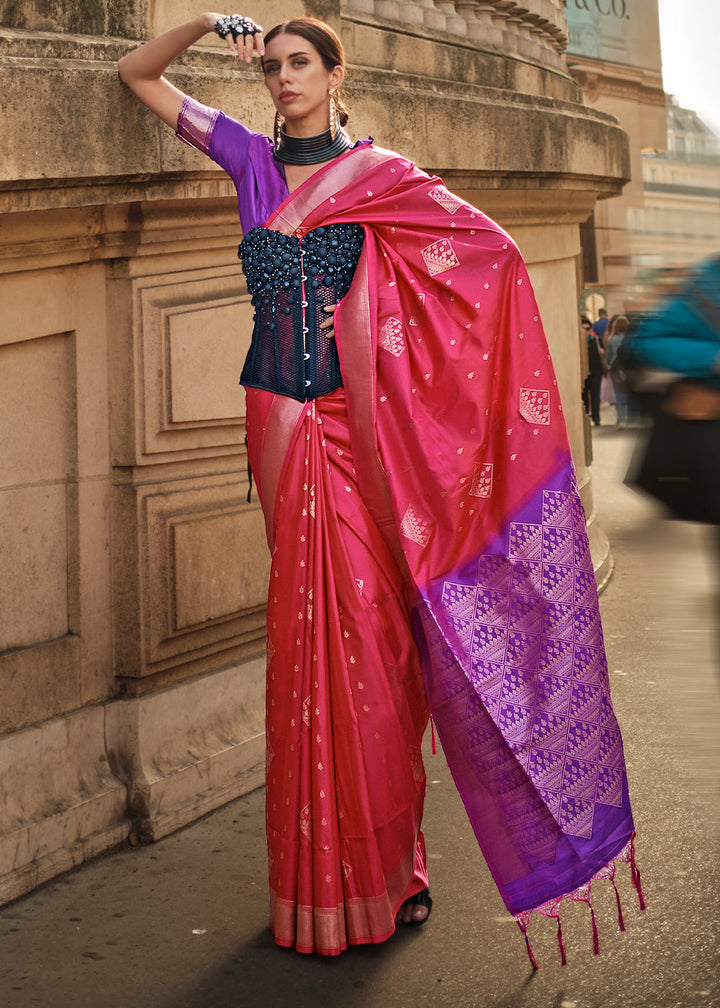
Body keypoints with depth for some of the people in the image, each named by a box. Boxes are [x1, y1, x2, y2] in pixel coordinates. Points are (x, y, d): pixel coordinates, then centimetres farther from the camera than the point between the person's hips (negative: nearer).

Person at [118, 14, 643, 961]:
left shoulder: (378, 173, 4)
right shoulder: (252, 159, 13)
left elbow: (493, 246, -2)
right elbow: (137, 74, 20)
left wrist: (367, 313, -6)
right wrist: (209, 22, 4)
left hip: (358, 427, -3)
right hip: (282, 422, 3)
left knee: (367, 627, -4)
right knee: (307, 631, 5)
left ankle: (387, 865, 9)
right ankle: (321, 875, 15)